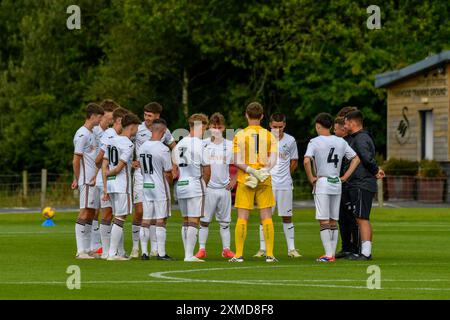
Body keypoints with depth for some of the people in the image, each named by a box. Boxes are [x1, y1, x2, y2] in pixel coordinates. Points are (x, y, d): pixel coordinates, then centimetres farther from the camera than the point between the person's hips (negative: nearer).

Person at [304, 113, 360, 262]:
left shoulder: (314, 142, -7)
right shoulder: (341, 142, 8)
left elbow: (306, 161, -21)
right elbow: (356, 159, 10)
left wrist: (311, 178, -10)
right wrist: (345, 177, 9)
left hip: (322, 183, -5)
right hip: (337, 183, 5)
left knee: (324, 222, -5)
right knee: (333, 221, 12)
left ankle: (328, 255, -10)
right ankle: (332, 253, 12)